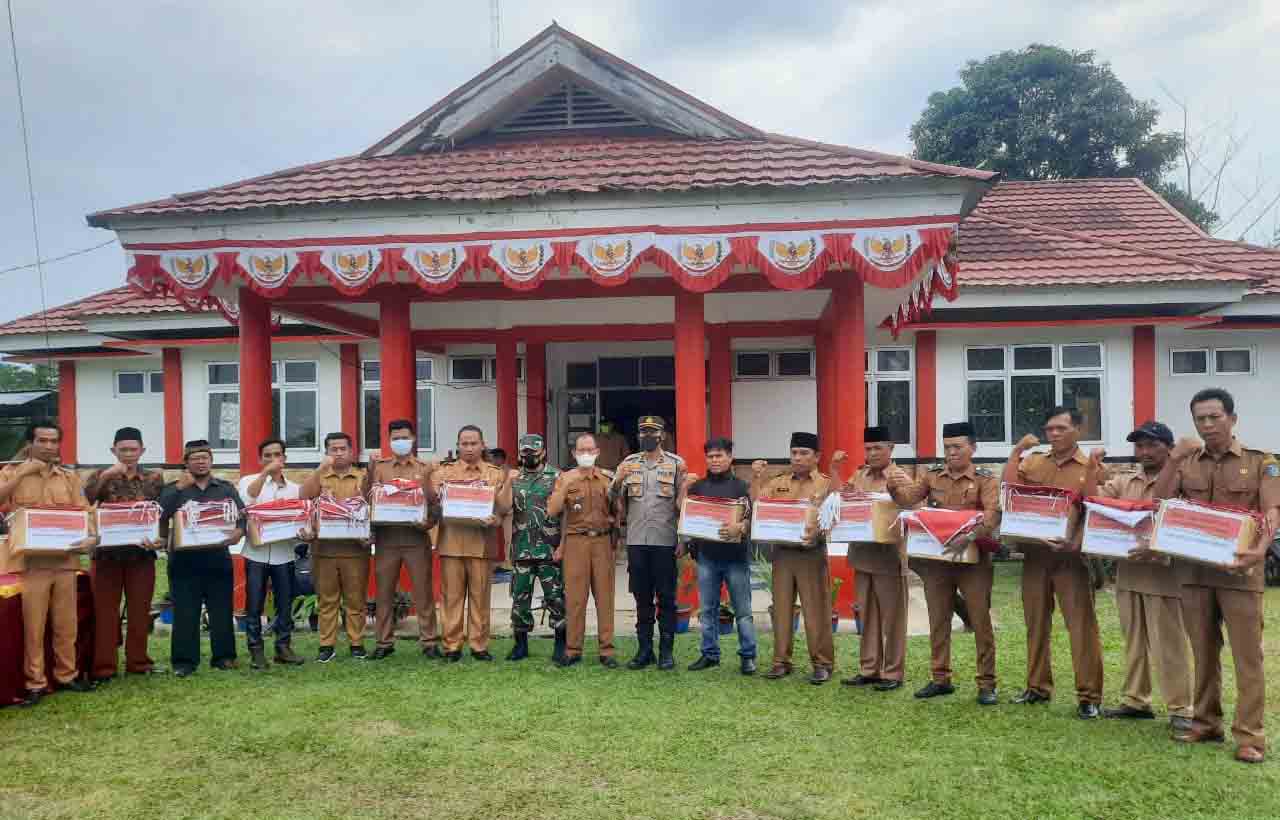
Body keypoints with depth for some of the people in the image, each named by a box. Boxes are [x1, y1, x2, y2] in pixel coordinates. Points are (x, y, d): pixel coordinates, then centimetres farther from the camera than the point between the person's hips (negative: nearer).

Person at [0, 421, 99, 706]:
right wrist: (24, 472, -14)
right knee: (33, 625, 1)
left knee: (66, 624, 10)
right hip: (30, 562, -2)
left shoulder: (70, 477, 10)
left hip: (65, 561, 3)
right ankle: (35, 682, 12)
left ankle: (66, 674, 23)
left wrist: (91, 536, -13)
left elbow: (83, 512, 6)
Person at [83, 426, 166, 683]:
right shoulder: (100, 476, 4)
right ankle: (104, 666, 9)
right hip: (107, 553, -1)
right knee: (105, 611, 2)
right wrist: (105, 475, -23)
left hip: (142, 554, 1)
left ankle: (138, 661, 18)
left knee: (139, 610, 7)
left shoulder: (154, 478, 5)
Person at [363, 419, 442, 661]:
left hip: (415, 536, -1)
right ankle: (384, 642, 16)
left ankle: (429, 641, 8)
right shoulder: (380, 468, 11)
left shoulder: (425, 468, 7)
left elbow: (435, 502, 2)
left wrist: (429, 522, -16)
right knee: (384, 592, 6)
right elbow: (368, 499, 3)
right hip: (386, 535, 2)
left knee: (423, 592, 1)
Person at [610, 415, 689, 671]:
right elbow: (615, 498, 10)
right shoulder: (629, 463, 9)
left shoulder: (676, 463, 2)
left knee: (666, 597, 4)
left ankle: (667, 651, 13)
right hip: (636, 540, 3)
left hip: (665, 541, -2)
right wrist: (617, 482, -12)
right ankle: (645, 650, 18)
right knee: (642, 597, 10)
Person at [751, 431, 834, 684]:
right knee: (781, 609, 8)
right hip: (782, 553, 4)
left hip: (812, 554, -3)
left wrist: (817, 533, -26)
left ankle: (822, 663, 11)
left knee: (816, 611, 0)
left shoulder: (827, 484, 0)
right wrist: (756, 478, -5)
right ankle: (781, 661, 17)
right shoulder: (778, 482, 11)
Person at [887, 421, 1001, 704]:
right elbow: (907, 499, 0)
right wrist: (894, 486, -22)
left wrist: (969, 536, -35)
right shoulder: (932, 475, 8)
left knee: (980, 622, 2)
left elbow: (993, 514, -19)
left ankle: (986, 684, 12)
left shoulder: (986, 479, -4)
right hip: (936, 558, 4)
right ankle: (940, 679, 22)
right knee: (938, 621, 10)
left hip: (973, 558, -4)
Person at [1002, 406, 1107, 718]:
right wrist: (1017, 450, -6)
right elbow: (1008, 485, -5)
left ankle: (1089, 695, 3)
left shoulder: (1091, 467, 0)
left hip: (1070, 554, -4)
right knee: (1036, 623, 11)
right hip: (1034, 552, 4)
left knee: (1081, 624, -4)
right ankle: (1038, 686, 23)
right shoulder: (1033, 462, 9)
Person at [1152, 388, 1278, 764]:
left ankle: (1249, 735, 3)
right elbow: (1159, 501, 1)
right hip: (1195, 570, 3)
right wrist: (1173, 459, -10)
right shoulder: (1186, 463, 10)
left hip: (1239, 570, -3)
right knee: (1203, 652, 11)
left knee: (1247, 655, -2)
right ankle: (1206, 723, 20)